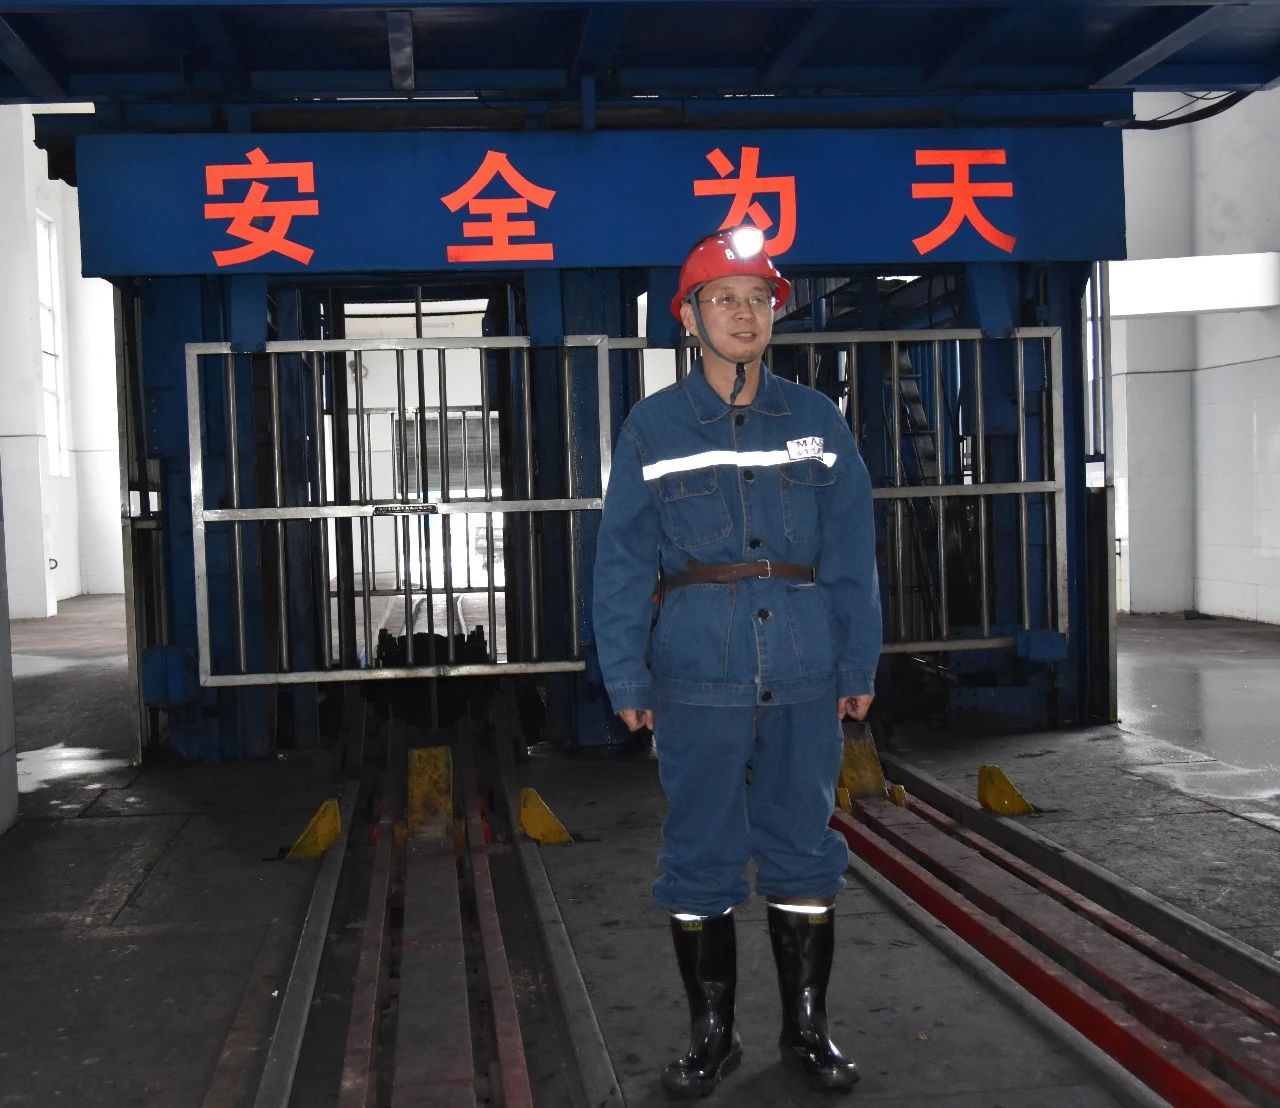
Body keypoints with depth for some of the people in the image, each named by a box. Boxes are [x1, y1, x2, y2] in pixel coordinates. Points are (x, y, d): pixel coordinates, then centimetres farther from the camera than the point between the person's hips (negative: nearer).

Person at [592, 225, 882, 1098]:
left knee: (804, 849, 9)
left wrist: (858, 665, 2)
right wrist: (626, 679, -4)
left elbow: (851, 555, 6)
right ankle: (712, 1035, 22)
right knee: (701, 855, 6)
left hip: (804, 671, 2)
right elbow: (623, 562, 1)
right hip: (698, 674, -1)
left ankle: (808, 1028, 25)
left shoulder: (818, 421, 6)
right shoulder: (653, 427, 2)